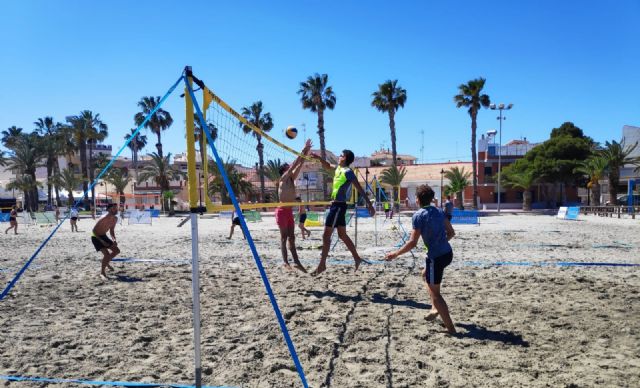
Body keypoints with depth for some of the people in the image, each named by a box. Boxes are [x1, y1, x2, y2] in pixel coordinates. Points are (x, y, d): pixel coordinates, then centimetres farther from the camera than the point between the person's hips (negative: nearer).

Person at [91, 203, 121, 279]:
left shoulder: (115, 219, -3)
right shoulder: (104, 219, -28)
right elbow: (94, 230, -23)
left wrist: (114, 240, -6)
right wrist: (102, 241, -28)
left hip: (103, 236, 8)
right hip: (96, 237, -8)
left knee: (117, 250, 9)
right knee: (107, 254, -20)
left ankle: (106, 263, 32)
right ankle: (102, 272, -3)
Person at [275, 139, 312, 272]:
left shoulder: (292, 179, 10)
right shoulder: (283, 179, -9)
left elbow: (299, 165, 7)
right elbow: (294, 165, -16)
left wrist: (306, 152, 1)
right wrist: (303, 151, -15)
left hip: (289, 211, 8)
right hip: (282, 211, -8)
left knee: (291, 237, 7)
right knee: (284, 237, -5)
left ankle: (296, 261, 8)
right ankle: (286, 262, -2)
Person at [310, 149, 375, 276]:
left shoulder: (347, 172, -13)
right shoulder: (339, 168, 12)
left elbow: (360, 188, -16)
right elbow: (327, 166, 30)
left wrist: (369, 204, -19)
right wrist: (318, 158, 15)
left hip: (339, 205, -9)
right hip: (336, 205, 9)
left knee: (326, 235, -7)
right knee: (342, 235, 15)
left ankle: (322, 264, -3)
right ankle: (357, 258, 22)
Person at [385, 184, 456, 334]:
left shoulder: (418, 215, -12)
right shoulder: (439, 211, 8)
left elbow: (412, 243, -16)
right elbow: (451, 232, 13)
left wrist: (395, 254, -6)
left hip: (436, 257, -8)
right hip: (447, 253, 8)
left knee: (435, 292, 3)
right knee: (426, 275, 32)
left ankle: (450, 328, 4)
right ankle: (435, 308, 28)